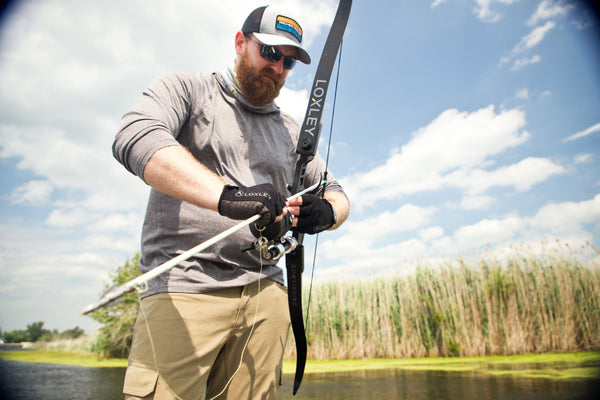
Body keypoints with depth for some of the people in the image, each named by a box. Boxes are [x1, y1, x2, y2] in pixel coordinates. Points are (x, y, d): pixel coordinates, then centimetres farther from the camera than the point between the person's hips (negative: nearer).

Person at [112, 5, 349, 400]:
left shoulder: (292, 132, 21)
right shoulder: (185, 89, 7)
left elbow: (335, 192, 22)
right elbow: (135, 138, -13)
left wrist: (326, 212, -5)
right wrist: (226, 196, -29)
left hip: (266, 295, 5)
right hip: (184, 289, -4)